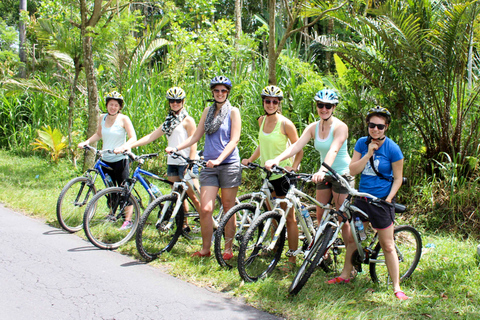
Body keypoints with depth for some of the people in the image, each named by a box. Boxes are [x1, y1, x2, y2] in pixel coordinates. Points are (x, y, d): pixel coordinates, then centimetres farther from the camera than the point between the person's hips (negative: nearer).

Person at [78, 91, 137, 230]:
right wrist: (86, 142, 6)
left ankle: (128, 220, -1)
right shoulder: (103, 118, 7)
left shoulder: (123, 119, -8)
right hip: (105, 160, 6)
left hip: (120, 160, -6)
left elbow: (133, 138, -14)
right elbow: (98, 134, 22)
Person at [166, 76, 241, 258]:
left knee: (228, 209, 4)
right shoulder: (208, 111, 14)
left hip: (229, 164, -3)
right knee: (205, 209, -5)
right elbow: (195, 136, 14)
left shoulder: (232, 112, 1)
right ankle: (205, 249, 8)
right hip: (209, 166, 3)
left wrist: (219, 159, -20)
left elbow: (234, 140, -8)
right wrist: (176, 148, -1)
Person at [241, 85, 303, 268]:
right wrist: (250, 159, 7)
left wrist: (294, 166, -22)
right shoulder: (262, 121, 7)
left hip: (282, 174, -7)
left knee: (288, 218, -1)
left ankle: (292, 258, 4)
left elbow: (299, 149, -8)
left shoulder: (285, 124, -13)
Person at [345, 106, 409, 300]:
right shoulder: (362, 143, 0)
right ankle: (344, 275, 28)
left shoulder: (392, 149, -11)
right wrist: (368, 154, -17)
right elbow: (353, 170, -6)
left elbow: (398, 178, -5)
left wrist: (388, 199, -16)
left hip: (381, 200, -4)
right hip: (362, 197, 5)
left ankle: (397, 287, 7)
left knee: (387, 246, -1)